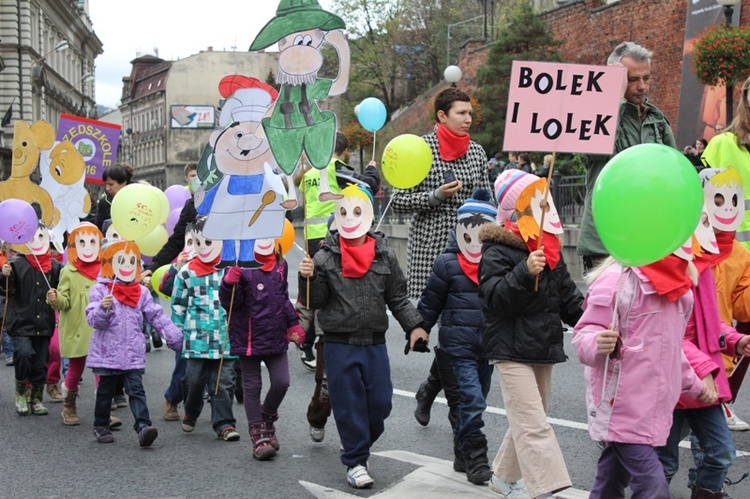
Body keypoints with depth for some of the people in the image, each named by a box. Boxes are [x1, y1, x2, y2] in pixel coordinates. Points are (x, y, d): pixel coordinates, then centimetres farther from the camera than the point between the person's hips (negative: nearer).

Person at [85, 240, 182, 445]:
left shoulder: (141, 292, 8)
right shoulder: (100, 290, -2)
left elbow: (156, 316, 10)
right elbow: (93, 320, -10)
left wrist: (173, 336, 2)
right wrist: (103, 308, -30)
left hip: (133, 354, 2)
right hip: (107, 352, -2)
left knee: (136, 390, -7)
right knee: (105, 392, 11)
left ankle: (143, 425, -15)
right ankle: (101, 426, 26)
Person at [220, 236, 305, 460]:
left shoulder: (280, 265, 9)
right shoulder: (242, 265, -11)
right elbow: (229, 303, -14)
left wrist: (293, 323, 20)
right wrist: (229, 283, -33)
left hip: (276, 337, 5)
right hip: (249, 338, -5)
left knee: (281, 382, -1)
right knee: (252, 387, 5)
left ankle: (267, 420, 27)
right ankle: (259, 437, 14)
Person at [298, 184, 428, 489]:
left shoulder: (385, 255, 2)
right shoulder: (325, 257, -4)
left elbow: (398, 298, 8)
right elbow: (315, 303, -3)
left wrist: (413, 326, -1)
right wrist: (308, 279, -20)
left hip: (375, 344, 3)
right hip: (339, 346, -2)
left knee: (380, 402, 6)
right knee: (349, 405, 4)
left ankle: (359, 444, 32)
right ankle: (355, 462, 18)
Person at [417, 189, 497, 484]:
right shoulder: (448, 264, -6)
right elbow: (430, 302, 0)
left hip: (488, 346, 5)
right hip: (459, 345, -5)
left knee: (473, 401, 13)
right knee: (472, 400, -11)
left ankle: (462, 454, 27)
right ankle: (475, 458, -1)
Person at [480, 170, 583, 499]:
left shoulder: (549, 248, 13)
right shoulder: (498, 249, -12)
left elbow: (567, 296, 19)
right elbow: (495, 298, -22)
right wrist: (525, 272, -33)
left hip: (543, 347, 8)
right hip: (512, 349, -8)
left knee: (527, 421, 17)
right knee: (533, 424, -12)